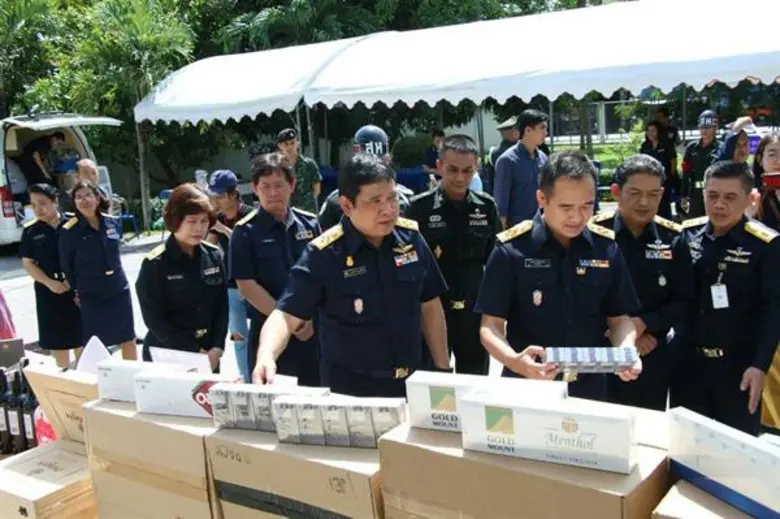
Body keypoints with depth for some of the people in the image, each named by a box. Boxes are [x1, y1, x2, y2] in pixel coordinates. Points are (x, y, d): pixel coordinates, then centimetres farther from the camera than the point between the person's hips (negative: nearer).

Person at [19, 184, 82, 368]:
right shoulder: (31, 230, 0)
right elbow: (27, 262, 2)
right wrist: (49, 283, -11)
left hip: (77, 288, -1)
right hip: (49, 291, 1)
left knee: (81, 335, 10)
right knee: (56, 338, 10)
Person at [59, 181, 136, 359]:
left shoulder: (113, 223, -2)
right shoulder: (68, 231, -14)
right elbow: (66, 265, -4)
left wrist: (114, 276, 14)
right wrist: (77, 290, 1)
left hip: (119, 289, 4)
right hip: (91, 294, -4)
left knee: (129, 339, 12)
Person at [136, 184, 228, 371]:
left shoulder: (214, 255, 1)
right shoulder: (155, 264, -12)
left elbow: (222, 305, 3)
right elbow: (155, 320, -13)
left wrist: (216, 348, -9)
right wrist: (195, 353, -14)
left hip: (209, 355, 4)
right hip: (167, 357, -4)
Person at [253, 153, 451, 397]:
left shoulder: (411, 237, -4)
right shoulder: (323, 254, -17)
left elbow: (430, 306, 5)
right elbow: (287, 315, -19)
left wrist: (443, 369, 6)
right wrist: (266, 355, -39)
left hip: (413, 385, 4)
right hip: (350, 392, -4)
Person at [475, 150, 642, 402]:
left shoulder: (606, 247, -3)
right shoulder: (511, 249, -13)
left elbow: (619, 317, 4)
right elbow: (491, 325, -11)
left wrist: (626, 351, -16)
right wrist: (513, 360, -30)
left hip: (590, 388, 3)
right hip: (528, 387, -3)